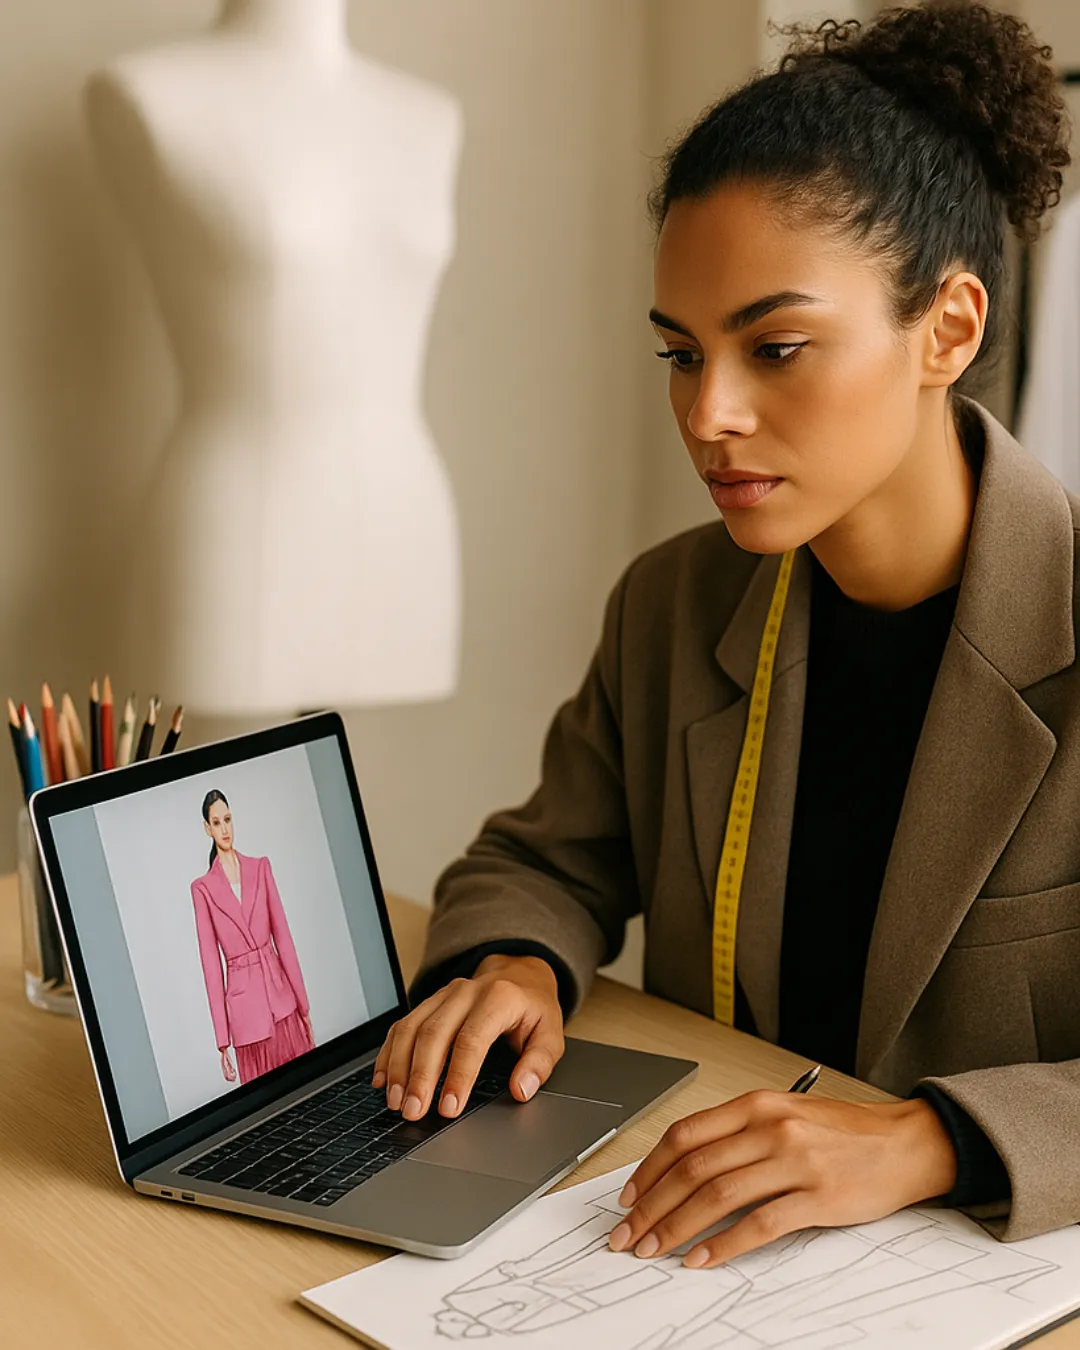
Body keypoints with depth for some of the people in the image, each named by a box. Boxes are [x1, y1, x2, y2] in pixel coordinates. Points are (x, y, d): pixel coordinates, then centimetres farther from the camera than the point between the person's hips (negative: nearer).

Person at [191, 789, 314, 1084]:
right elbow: (211, 963, -1)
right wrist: (222, 1038, -3)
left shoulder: (260, 867, 8)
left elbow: (282, 935, 7)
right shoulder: (202, 888, -1)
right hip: (243, 1003, -2)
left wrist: (303, 1003, 4)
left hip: (280, 993, 3)